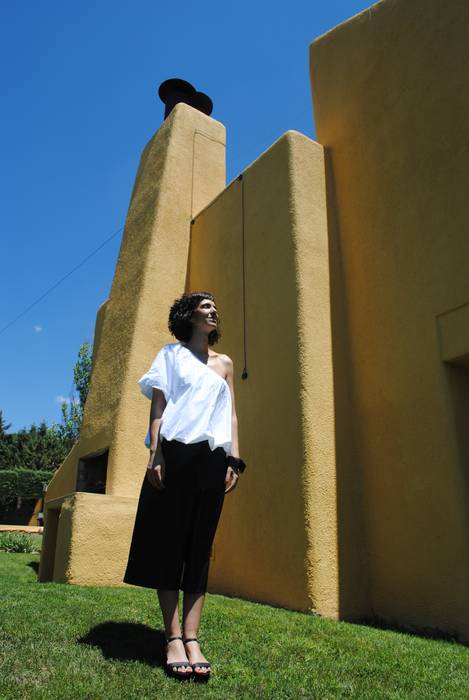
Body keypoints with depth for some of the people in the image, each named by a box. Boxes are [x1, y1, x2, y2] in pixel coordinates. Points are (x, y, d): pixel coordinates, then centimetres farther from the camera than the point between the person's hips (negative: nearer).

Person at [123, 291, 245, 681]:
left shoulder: (224, 363, 20)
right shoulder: (172, 354, 11)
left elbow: (231, 415, 15)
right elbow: (158, 404, 1)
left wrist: (234, 460, 3)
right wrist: (155, 452, -11)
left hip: (212, 459, 3)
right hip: (175, 454, -3)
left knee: (200, 549, 1)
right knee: (169, 544, -2)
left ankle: (192, 640, 4)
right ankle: (174, 639, 3)